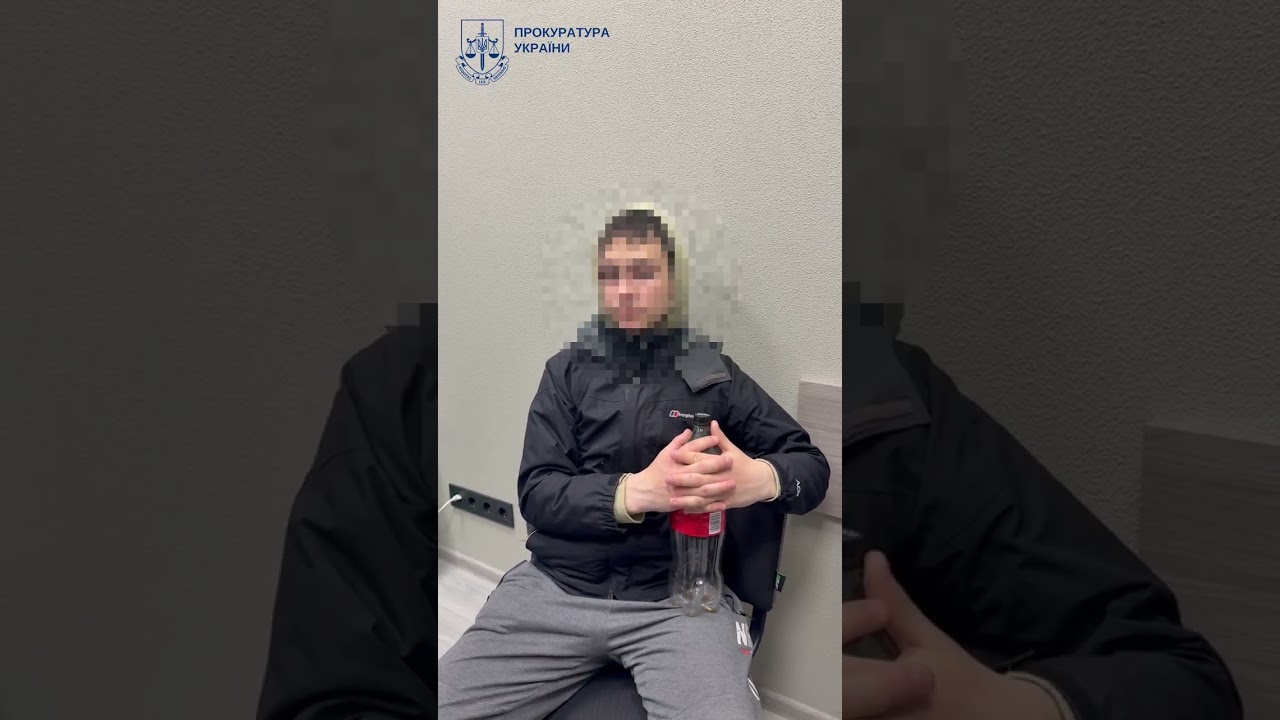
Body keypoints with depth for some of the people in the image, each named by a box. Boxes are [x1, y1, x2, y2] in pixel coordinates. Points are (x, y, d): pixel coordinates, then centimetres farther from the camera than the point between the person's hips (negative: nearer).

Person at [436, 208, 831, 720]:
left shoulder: (713, 374, 8)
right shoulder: (568, 370, 10)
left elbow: (813, 465, 7)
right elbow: (536, 493, 1)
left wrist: (762, 478, -18)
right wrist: (636, 491, -20)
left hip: (679, 595, -1)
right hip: (555, 585, 2)